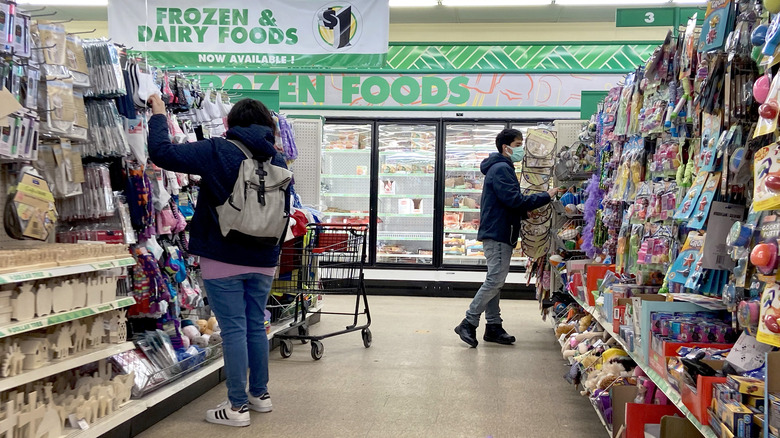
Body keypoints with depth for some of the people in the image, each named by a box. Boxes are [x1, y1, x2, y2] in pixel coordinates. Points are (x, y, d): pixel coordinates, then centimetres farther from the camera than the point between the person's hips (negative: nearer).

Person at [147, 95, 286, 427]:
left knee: (234, 330, -2)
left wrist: (158, 115, 3)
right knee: (256, 325, 15)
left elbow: (161, 152, -13)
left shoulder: (217, 151, -10)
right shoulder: (277, 160, 6)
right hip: (263, 260, 5)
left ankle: (237, 406, 4)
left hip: (224, 260, -5)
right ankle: (259, 394, 26)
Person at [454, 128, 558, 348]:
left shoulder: (502, 168, 21)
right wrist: (546, 196, -17)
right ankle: (468, 324, -8)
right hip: (497, 233, -11)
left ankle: (493, 326, 16)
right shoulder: (501, 169, -13)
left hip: (497, 233, 11)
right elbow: (514, 199, -22)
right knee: (495, 280, -11)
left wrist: (524, 212, 7)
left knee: (495, 281, 11)